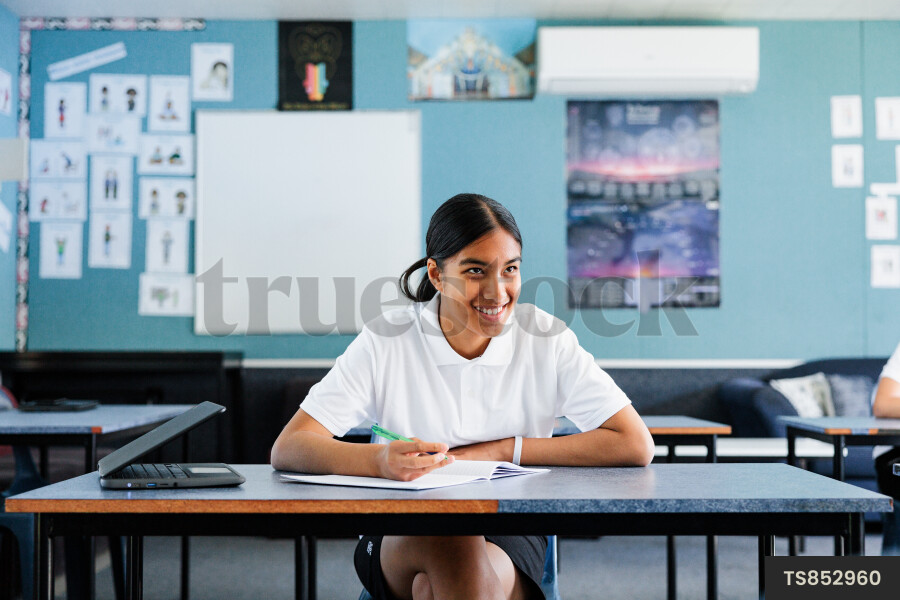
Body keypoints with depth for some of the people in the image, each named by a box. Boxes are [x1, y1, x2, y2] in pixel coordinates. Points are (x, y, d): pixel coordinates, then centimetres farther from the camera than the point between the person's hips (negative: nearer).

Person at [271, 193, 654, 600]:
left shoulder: (546, 338, -2)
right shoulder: (387, 340, -4)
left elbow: (636, 445, -7)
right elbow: (287, 450, -12)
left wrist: (504, 450, -11)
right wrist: (379, 460, -33)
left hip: (510, 541, 0)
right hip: (401, 543, 1)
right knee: (451, 539, -34)